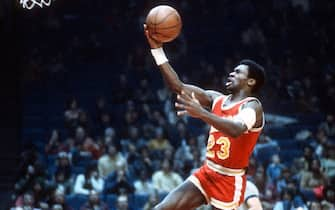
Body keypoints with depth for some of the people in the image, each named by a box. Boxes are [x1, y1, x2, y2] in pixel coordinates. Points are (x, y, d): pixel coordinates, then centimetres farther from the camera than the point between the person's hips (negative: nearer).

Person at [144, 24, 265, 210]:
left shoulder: (252, 106, -13)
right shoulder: (217, 99, 9)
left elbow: (236, 130, -36)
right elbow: (178, 86, 6)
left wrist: (202, 113, -48)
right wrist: (157, 48, 0)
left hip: (230, 180, -7)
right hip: (207, 173, 7)